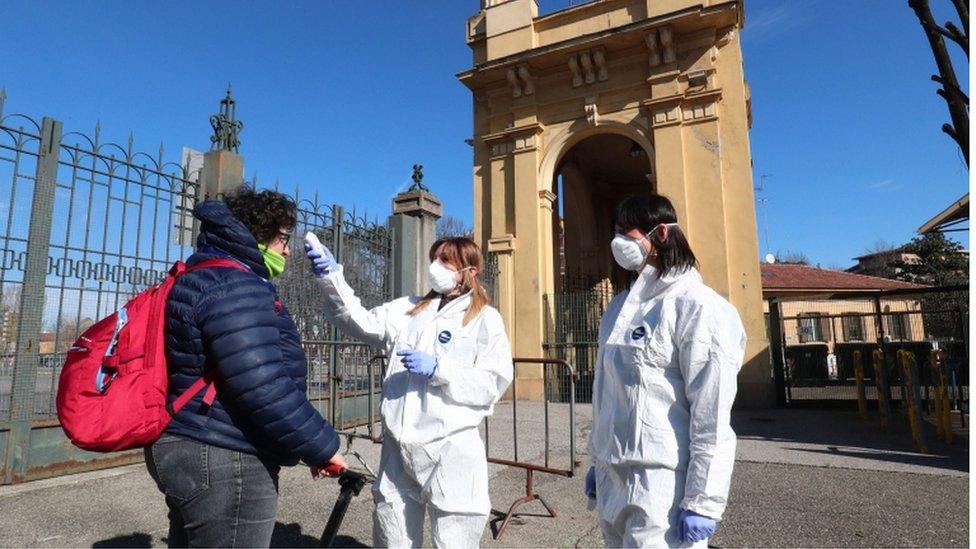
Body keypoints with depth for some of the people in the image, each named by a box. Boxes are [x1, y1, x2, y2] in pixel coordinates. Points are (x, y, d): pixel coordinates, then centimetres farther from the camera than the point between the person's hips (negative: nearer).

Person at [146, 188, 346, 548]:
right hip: (226, 462, -11)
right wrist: (321, 446, -17)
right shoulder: (235, 287, -19)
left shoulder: (204, 280, 16)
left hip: (192, 451, 11)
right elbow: (264, 387, -27)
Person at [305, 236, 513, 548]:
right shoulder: (409, 310, 14)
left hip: (450, 453, -5)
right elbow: (362, 323, 2)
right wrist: (332, 277, -10)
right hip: (397, 448, 5)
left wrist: (438, 369, -16)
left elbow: (493, 385, -9)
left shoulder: (485, 319, -1)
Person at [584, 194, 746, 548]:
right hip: (613, 478, 7)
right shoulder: (620, 307, 10)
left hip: (662, 483, -7)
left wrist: (702, 501, -15)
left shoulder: (696, 307, -12)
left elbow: (711, 414, -15)